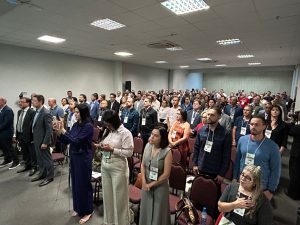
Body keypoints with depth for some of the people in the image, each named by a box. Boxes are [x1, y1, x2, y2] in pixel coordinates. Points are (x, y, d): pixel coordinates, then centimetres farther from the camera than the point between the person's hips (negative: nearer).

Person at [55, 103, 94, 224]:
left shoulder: (88, 126, -18)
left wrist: (63, 130, -19)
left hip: (84, 158, -8)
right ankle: (77, 208, 38)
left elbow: (75, 140, -23)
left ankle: (87, 211, 24)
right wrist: (58, 131, -7)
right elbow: (66, 141, 7)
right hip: (73, 156, 8)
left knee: (84, 184, 5)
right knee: (75, 183, 18)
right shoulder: (76, 125, 5)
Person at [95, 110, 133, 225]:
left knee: (119, 196, 7)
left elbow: (129, 152, -18)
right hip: (105, 167, 7)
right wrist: (100, 147, -5)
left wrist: (112, 149, -21)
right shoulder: (107, 131, 8)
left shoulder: (125, 133, -14)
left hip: (118, 168, -6)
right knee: (107, 195, 18)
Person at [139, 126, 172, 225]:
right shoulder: (148, 146, -7)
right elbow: (143, 165, 0)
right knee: (146, 209, 22)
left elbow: (166, 175, -18)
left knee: (158, 211, 14)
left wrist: (151, 184, -11)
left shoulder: (167, 152, -22)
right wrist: (144, 182, -10)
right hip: (146, 184, 5)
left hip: (159, 186, -4)